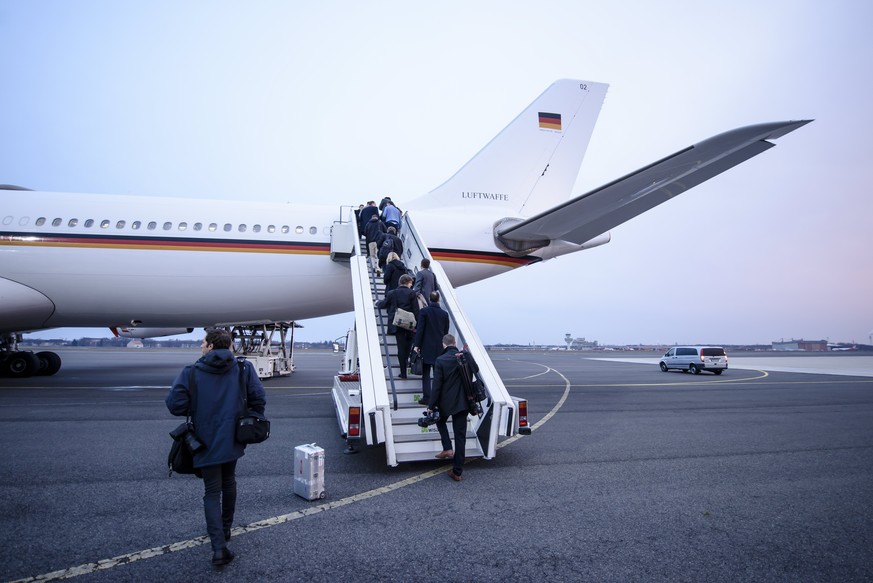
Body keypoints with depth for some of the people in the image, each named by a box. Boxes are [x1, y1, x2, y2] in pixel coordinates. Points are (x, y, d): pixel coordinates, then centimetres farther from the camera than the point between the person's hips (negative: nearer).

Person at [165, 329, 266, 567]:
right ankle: (225, 529, 40)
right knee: (228, 483, 24)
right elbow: (259, 398, -8)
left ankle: (219, 547, -5)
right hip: (233, 440, 3)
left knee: (212, 493, 5)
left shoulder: (190, 373, -11)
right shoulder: (244, 369, -4)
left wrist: (194, 409, 5)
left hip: (206, 443, -3)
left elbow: (175, 405, -16)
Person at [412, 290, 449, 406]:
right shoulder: (444, 314, 3)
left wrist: (416, 344, -7)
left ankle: (426, 397, -1)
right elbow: (446, 332, 8)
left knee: (426, 374, 3)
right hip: (440, 348, 3)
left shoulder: (424, 311, -6)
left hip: (426, 347, -2)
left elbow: (420, 328, -9)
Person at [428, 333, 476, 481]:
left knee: (440, 421, 29)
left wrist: (431, 406, -7)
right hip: (462, 403, 3)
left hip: (446, 402, -3)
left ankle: (447, 449, 13)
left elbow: (436, 385, -13)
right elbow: (475, 369, 18)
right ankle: (457, 471, 10)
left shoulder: (440, 360, -13)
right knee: (460, 435, 7)